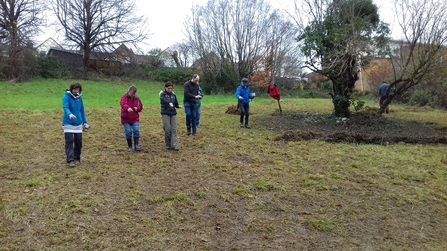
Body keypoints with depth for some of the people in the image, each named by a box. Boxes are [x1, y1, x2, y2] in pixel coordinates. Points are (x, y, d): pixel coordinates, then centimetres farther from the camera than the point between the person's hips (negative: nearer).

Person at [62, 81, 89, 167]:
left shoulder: (79, 97, 7)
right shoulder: (66, 97, -9)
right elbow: (65, 107, -26)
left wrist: (85, 122, 13)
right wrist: (69, 114, -46)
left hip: (78, 123, 5)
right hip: (68, 123, -4)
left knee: (78, 142, 6)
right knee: (69, 141, -9)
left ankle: (77, 158, 20)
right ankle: (70, 160, -10)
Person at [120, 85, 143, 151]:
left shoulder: (137, 98, 7)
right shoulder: (124, 97, -6)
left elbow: (141, 107, 14)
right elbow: (122, 103, -28)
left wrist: (137, 108, -10)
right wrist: (127, 108, -49)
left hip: (135, 119, 3)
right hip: (126, 119, -2)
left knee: (136, 131, -10)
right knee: (128, 132, -2)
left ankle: (136, 145, -4)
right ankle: (129, 147, 12)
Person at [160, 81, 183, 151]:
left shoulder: (173, 95, 12)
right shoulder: (162, 94, -1)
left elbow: (176, 104, 17)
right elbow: (163, 100, -24)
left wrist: (179, 106, -7)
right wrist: (169, 103, -43)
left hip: (173, 113, 4)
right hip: (165, 114, -3)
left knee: (174, 129, -4)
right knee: (167, 129, -5)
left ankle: (174, 145, -6)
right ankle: (168, 145, 10)